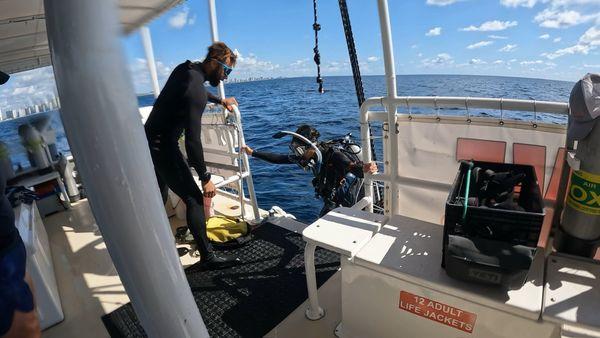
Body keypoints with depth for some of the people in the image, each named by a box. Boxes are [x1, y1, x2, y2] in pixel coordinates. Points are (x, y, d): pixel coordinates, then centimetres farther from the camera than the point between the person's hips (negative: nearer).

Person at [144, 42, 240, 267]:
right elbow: (193, 141, -27)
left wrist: (220, 100, 38)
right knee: (194, 198, -7)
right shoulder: (196, 90, -24)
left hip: (150, 142, 10)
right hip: (163, 147, -10)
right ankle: (207, 256, 2)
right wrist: (205, 178, -21)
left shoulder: (185, 69, 4)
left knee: (159, 198, 23)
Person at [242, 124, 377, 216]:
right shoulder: (308, 156, -8)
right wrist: (252, 152, 0)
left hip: (353, 202, -7)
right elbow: (280, 158, -1)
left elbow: (353, 166, -48)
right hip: (333, 200, 7)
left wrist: (364, 169, -72)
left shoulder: (334, 155, -30)